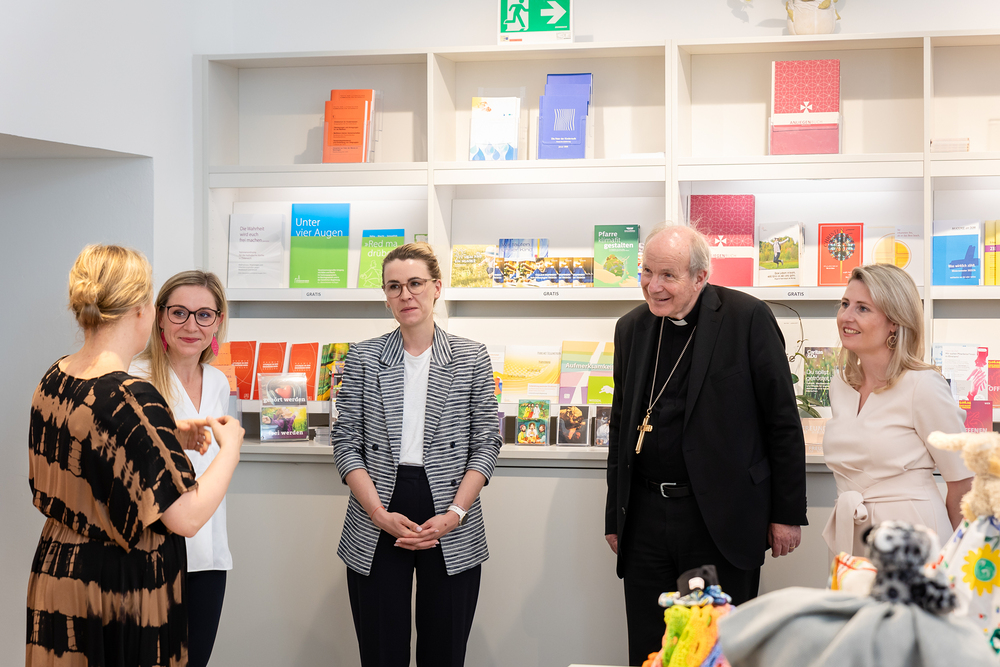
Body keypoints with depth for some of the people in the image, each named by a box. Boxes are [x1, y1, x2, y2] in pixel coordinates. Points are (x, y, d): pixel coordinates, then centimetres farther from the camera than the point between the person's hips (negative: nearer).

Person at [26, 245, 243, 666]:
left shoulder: (54, 380, 1)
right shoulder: (132, 399, -24)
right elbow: (186, 518, -23)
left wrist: (168, 436, 13)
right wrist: (231, 446, -8)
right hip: (121, 592, -8)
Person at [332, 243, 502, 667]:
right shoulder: (363, 359, 5)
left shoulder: (472, 358, 4)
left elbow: (486, 443, 3)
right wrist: (380, 514, -9)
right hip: (376, 531, 0)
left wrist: (454, 514, -9)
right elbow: (346, 443, 3)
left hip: (451, 532, 0)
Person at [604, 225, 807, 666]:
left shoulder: (747, 318, -6)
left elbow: (783, 421, -4)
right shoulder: (631, 328, 9)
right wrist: (615, 516, 16)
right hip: (645, 517, 5)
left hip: (721, 520, -4)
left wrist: (788, 513, -5)